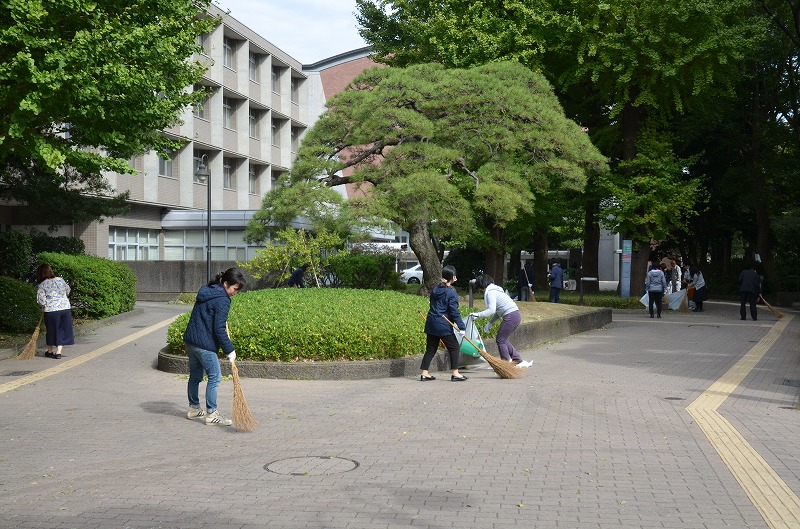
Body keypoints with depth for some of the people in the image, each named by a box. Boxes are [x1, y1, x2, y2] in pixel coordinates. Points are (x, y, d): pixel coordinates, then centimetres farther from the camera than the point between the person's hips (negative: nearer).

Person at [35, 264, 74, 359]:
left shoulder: (42, 285, -7)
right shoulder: (60, 280, 5)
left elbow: (41, 301, -10)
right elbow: (67, 291, 20)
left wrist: (45, 305, 12)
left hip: (51, 311, -2)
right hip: (65, 308, 2)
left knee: (51, 330, 13)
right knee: (62, 330, 9)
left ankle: (50, 352, 28)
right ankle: (58, 352, 4)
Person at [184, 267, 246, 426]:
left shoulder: (206, 291, 12)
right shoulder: (222, 300, -16)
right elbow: (219, 329, -18)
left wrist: (223, 320, 23)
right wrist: (229, 350, -12)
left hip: (190, 339, 10)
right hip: (204, 344, -10)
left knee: (195, 375, 19)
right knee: (214, 377, -2)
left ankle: (193, 408, 30)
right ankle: (211, 414, 0)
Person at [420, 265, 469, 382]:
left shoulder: (435, 289, 12)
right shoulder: (451, 292, -11)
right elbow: (454, 312, -15)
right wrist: (461, 327, -14)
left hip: (431, 323, 8)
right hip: (443, 325, -8)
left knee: (431, 349, 12)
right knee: (454, 347, 3)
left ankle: (424, 373, 11)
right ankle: (455, 373, 1)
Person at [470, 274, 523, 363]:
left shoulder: (490, 292, -10)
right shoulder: (494, 290, 21)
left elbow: (491, 310, -21)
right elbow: (498, 311, 22)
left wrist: (478, 314, -17)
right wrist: (489, 323, 18)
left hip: (511, 317, -10)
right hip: (516, 315, 10)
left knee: (501, 340, -1)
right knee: (503, 339, 20)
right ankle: (517, 359, 24)